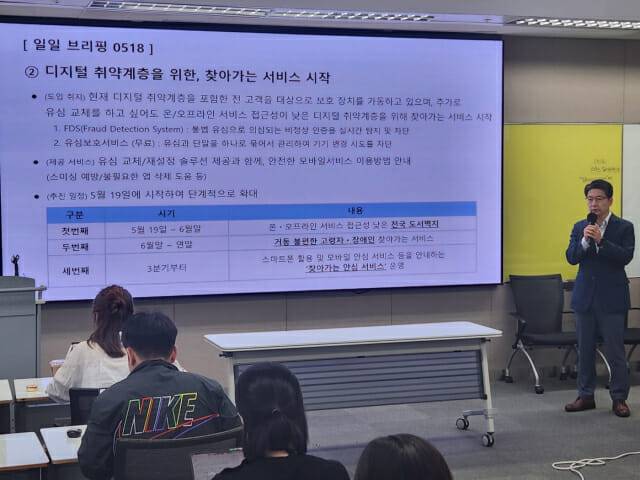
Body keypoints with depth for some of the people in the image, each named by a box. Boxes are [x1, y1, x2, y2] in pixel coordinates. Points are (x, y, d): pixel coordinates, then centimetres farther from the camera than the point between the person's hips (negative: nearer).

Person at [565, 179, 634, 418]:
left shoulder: (624, 227, -1)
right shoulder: (580, 227, 9)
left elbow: (626, 256, -14)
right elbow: (571, 257, -1)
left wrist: (601, 240, -23)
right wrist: (584, 241, -18)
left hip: (612, 299, -4)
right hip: (585, 297, 4)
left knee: (615, 351, -1)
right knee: (585, 350, 10)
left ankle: (619, 398, 8)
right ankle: (585, 396, 19)